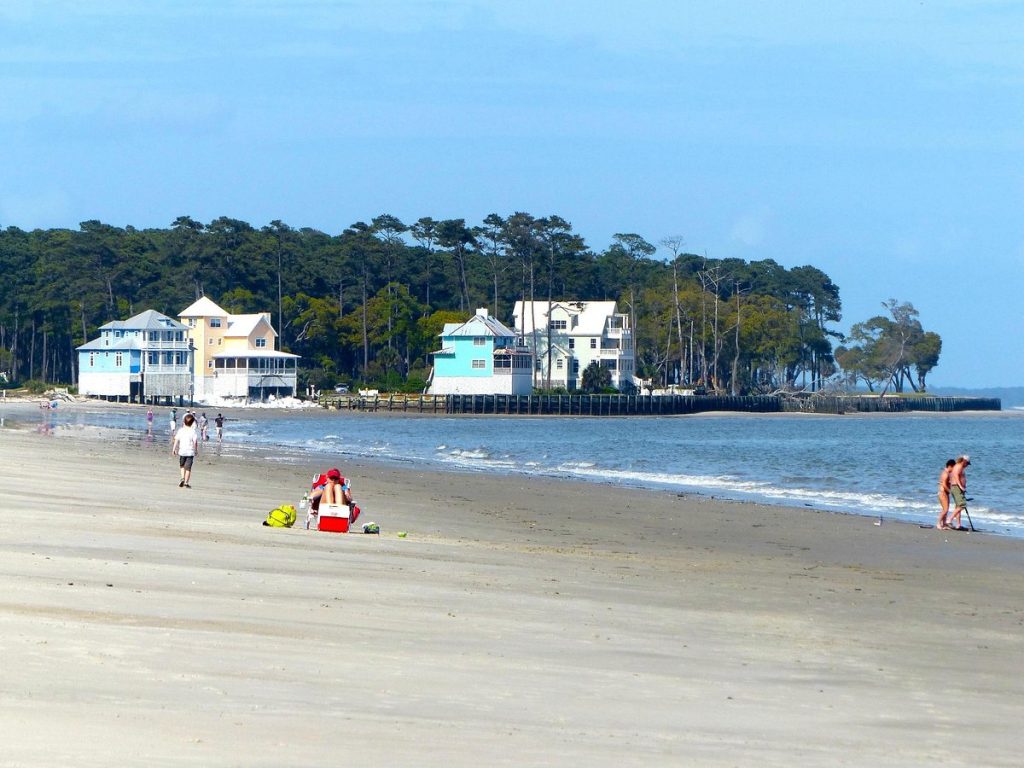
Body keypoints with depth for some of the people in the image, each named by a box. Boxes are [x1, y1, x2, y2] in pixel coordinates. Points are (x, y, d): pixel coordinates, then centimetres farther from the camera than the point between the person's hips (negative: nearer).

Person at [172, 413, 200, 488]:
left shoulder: (180, 431, -2)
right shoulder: (193, 432, -7)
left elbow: (176, 440, -1)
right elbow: (195, 442, -8)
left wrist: (174, 449, 8)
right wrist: (196, 451, 4)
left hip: (182, 451, 2)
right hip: (190, 452, -2)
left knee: (182, 466, 20)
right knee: (188, 468, 3)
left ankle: (183, 478, -1)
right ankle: (186, 482, 1)